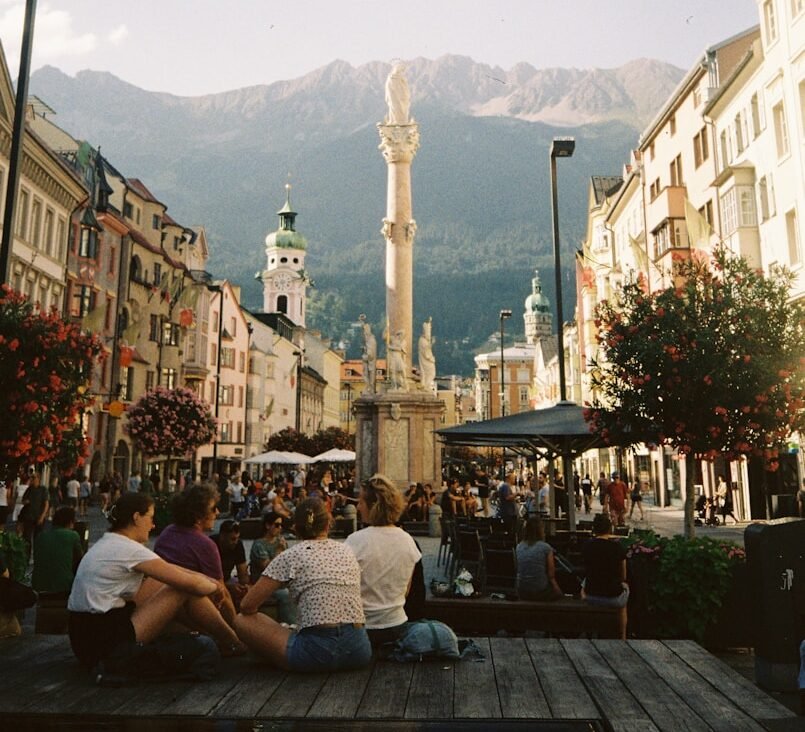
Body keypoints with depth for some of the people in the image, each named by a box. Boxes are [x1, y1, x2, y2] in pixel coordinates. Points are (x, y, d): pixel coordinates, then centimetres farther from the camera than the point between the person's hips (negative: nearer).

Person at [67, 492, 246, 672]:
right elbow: (189, 583, -15)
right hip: (103, 641, -9)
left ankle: (216, 633, 21)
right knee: (186, 590, -8)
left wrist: (205, 578, 10)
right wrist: (214, 587, 5)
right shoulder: (129, 549, -19)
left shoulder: (108, 542, 10)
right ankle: (229, 642, 11)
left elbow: (166, 568, 15)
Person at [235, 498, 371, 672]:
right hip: (360, 652, 5)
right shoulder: (347, 552, 14)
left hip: (317, 652, -4)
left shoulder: (290, 556, 1)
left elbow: (247, 606, 2)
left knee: (242, 621, 9)